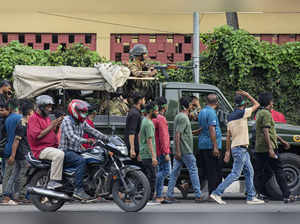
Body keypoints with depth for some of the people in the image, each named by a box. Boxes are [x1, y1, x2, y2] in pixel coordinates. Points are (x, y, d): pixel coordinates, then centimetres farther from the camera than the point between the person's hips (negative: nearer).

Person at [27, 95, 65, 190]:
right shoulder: (33, 119, -7)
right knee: (59, 154, -34)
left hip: (53, 146, 10)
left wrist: (57, 124, 5)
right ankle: (53, 182, -33)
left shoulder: (47, 117, 21)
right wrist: (50, 127, -15)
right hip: (41, 149, -9)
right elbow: (37, 135, -19)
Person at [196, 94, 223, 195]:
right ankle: (213, 193, -7)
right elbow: (212, 129, -19)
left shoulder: (202, 112, 16)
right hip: (211, 145, -9)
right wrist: (215, 147, -20)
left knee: (207, 171, 13)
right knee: (215, 171, -5)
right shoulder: (211, 112, -12)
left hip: (202, 145, 9)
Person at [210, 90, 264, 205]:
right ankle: (217, 193, -9)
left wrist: (227, 152, 14)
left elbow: (228, 137, 13)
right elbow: (256, 105, -2)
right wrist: (247, 95, 8)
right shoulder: (242, 113, -12)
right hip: (240, 148, -9)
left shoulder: (230, 116, 13)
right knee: (235, 174, -8)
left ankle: (251, 197, 10)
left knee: (249, 172, 11)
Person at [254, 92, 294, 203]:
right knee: (279, 171, -3)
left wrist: (282, 141, 31)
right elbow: (266, 132, -21)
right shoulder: (266, 114, -12)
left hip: (259, 148, 9)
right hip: (267, 147, -9)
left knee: (259, 172, 10)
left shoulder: (259, 113, 19)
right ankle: (286, 195, -1)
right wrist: (270, 148, -25)